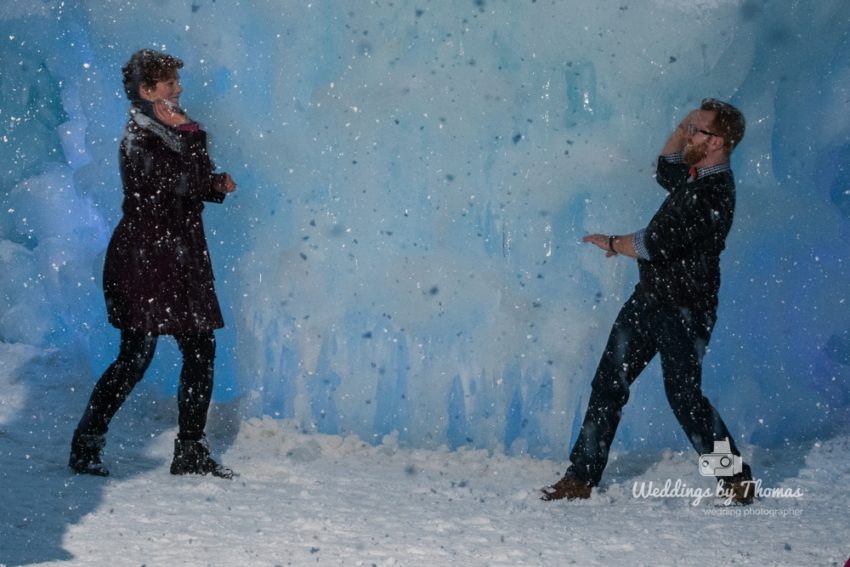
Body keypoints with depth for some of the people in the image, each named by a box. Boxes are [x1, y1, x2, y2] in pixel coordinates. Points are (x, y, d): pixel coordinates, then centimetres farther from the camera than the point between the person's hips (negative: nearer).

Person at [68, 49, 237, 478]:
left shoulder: (166, 133, 14)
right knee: (137, 356, -7)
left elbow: (190, 186, 23)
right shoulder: (139, 139, -14)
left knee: (201, 350, 6)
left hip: (179, 258, 9)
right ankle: (85, 446, 7)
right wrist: (190, 133, -14)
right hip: (144, 258, -9)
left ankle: (191, 453, 14)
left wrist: (216, 185, 4)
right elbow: (184, 182, -23)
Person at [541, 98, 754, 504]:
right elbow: (664, 170, 35)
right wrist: (685, 126, 19)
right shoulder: (695, 176, 10)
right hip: (650, 298, 9)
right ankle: (581, 478, 11)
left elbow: (658, 245, -24)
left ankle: (737, 480, 9)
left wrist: (611, 243, -7)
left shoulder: (715, 193, -20)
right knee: (609, 382, 6)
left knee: (683, 394, -7)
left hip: (684, 307, -9)